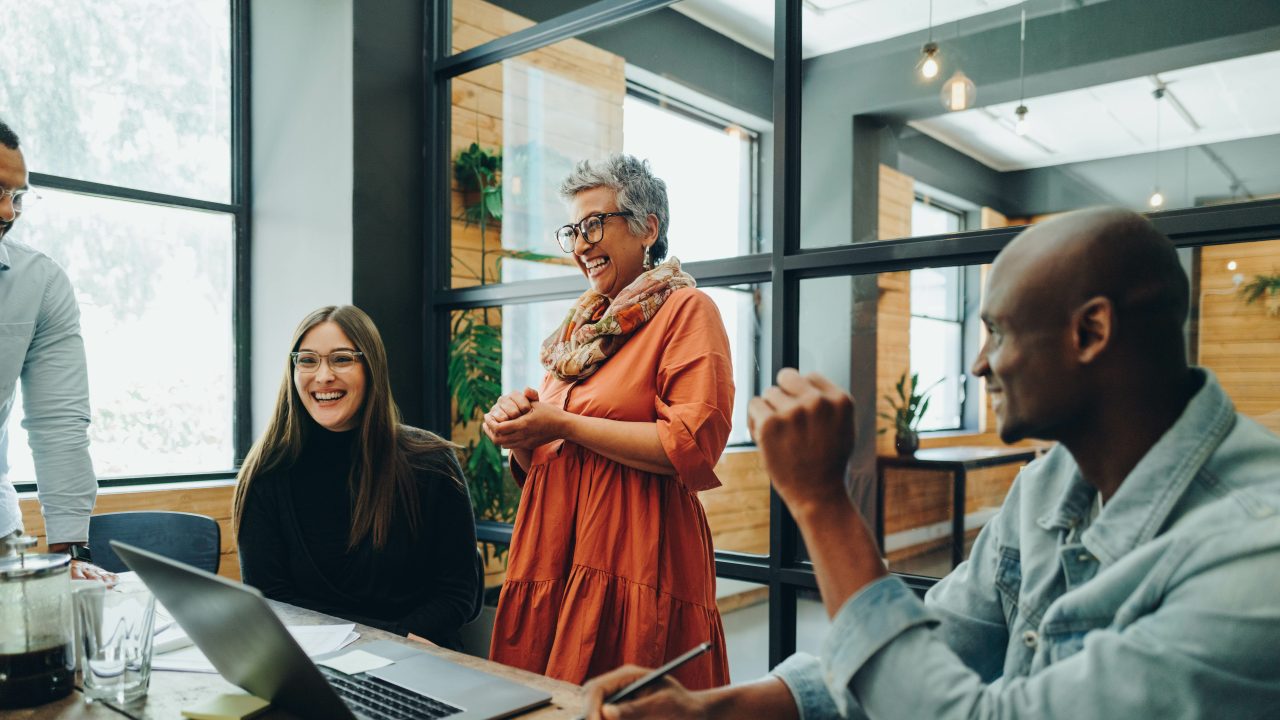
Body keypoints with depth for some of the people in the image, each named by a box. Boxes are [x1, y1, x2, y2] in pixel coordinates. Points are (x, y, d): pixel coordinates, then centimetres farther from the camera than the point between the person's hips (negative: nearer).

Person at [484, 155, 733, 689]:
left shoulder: (685, 310, -3)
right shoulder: (581, 325, 18)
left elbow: (693, 446, -17)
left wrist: (564, 425, -12)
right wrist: (519, 432, 0)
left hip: (636, 560, -6)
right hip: (555, 556, 7)